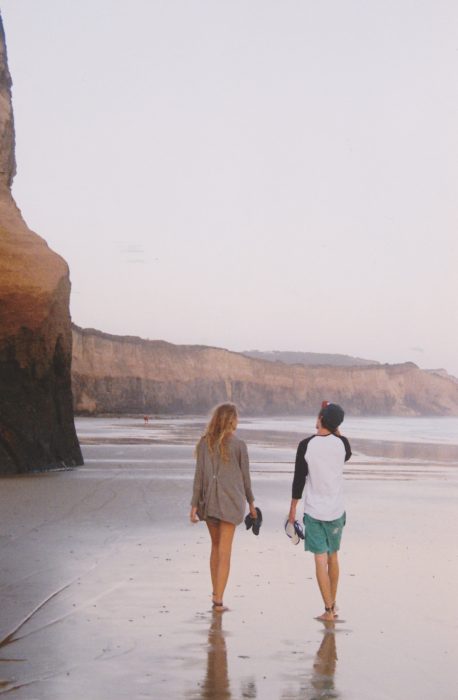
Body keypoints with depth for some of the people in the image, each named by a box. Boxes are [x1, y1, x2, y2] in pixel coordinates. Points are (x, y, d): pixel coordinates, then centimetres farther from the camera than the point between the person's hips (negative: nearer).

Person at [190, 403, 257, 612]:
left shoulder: (205, 443, 0)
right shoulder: (238, 445, -7)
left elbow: (199, 476, -2)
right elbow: (245, 477, -1)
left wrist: (194, 505, 1)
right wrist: (251, 501, 12)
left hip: (209, 501, 3)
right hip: (231, 501, -3)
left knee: (216, 546, 19)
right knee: (224, 551, -1)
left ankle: (216, 593, 23)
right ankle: (218, 600, -4)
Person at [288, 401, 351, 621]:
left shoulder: (306, 445, -12)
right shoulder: (342, 443, -5)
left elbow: (299, 478, -8)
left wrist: (293, 508, 2)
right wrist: (335, 428, 14)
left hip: (314, 510, -3)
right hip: (336, 510, 3)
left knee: (321, 559, -2)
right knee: (333, 556, 17)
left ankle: (328, 609, -4)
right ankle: (333, 604, 29)